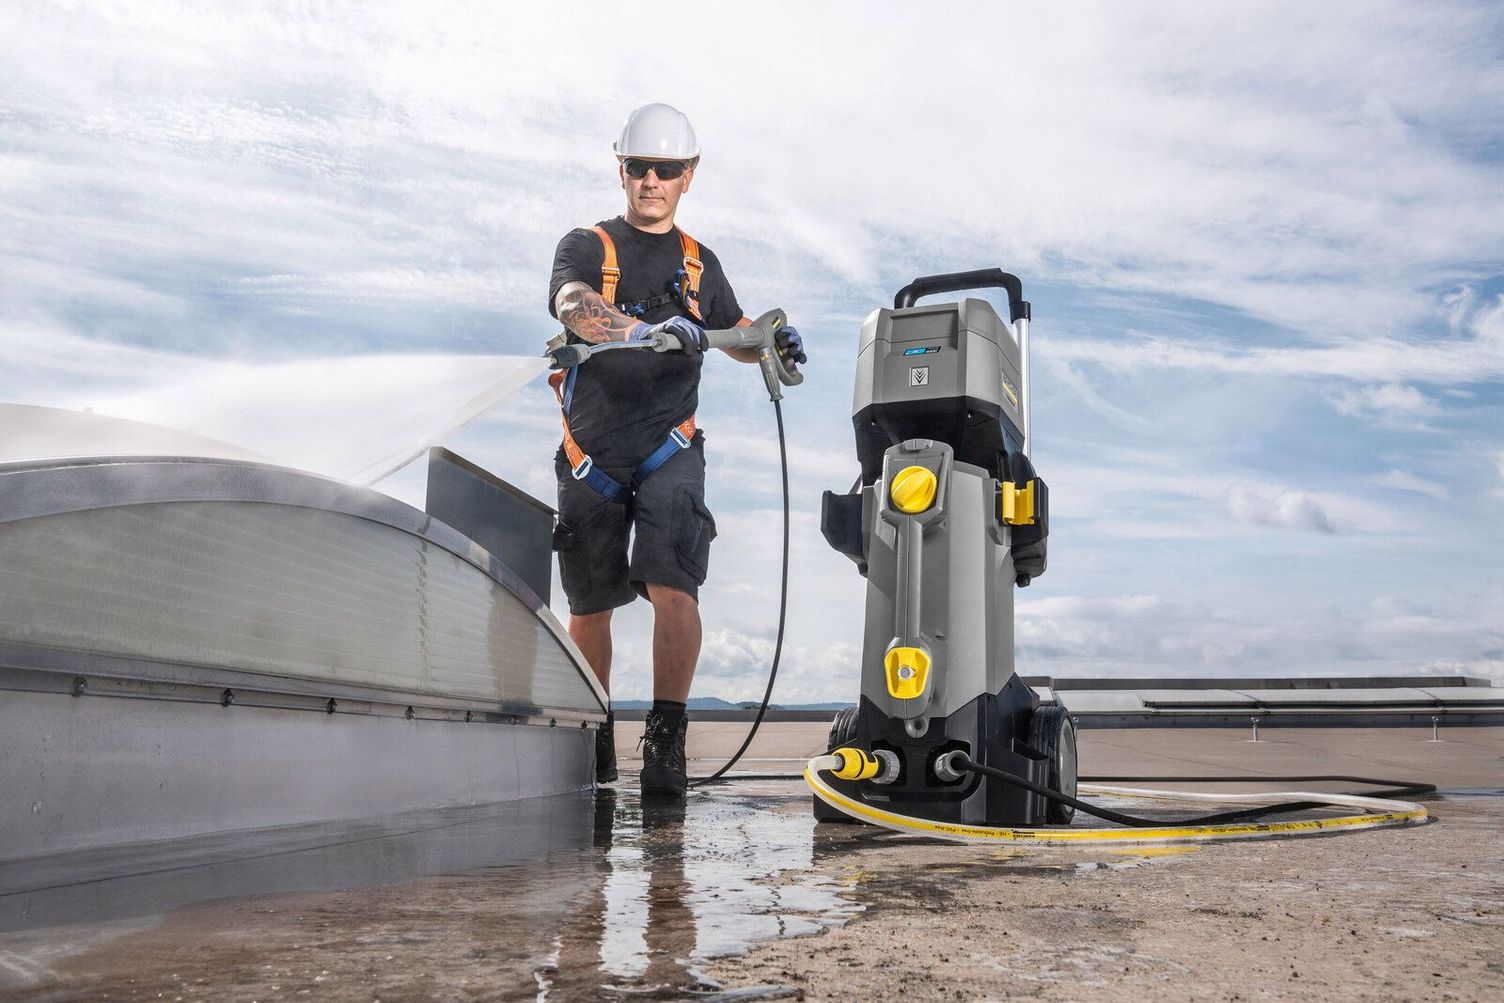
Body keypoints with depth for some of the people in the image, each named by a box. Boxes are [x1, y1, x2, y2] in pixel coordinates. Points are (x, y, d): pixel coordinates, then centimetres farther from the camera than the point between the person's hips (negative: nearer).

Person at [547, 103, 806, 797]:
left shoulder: (700, 263, 17)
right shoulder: (586, 246, 6)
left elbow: (734, 334, 29)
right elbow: (575, 308, -17)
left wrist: (773, 342, 6)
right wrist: (644, 328, -37)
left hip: (670, 447, 1)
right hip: (592, 450, 0)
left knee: (673, 588, -18)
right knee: (589, 605, 8)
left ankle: (665, 740, -9)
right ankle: (593, 740, 25)